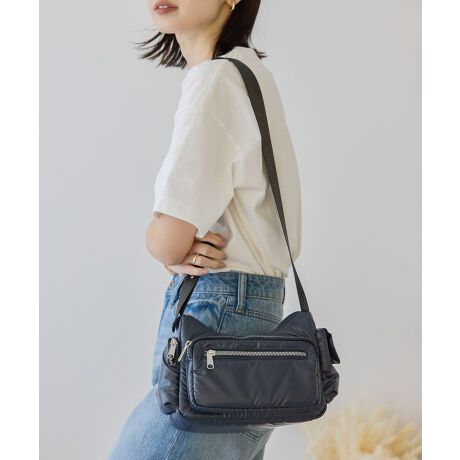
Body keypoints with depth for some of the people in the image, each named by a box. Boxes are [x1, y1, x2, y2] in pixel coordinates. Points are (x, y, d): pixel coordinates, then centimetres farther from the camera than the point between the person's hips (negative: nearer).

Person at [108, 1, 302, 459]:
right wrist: (185, 254, -3)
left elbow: (167, 239, -17)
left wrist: (178, 251, 5)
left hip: (216, 311, -9)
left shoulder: (215, 79, -13)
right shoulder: (249, 71, 16)